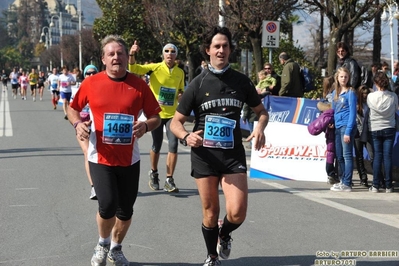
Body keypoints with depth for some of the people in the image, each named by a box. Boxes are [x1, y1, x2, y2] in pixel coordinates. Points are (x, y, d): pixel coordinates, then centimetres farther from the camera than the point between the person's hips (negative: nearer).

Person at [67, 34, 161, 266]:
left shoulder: (139, 85, -3)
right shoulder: (91, 83, -4)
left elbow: (156, 117, 3)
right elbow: (73, 108, 10)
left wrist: (145, 126, -19)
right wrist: (78, 123, -11)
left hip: (130, 159, 2)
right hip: (100, 158, -2)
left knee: (126, 210, 9)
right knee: (107, 205, -14)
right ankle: (103, 244, 17)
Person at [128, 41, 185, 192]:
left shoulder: (180, 72, 3)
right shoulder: (155, 68, -6)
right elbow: (134, 69, -16)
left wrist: (181, 96, -6)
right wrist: (132, 55, -34)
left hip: (172, 114, 2)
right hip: (156, 113, -2)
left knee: (173, 145, -7)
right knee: (156, 146, 8)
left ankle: (169, 180, 3)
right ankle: (154, 174, 34)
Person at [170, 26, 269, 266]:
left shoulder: (241, 81, 3)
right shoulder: (198, 84, 0)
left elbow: (262, 111, 16)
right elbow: (176, 122, 3)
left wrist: (260, 128, -7)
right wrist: (186, 137, -19)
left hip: (233, 154, 1)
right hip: (204, 154, 0)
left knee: (237, 212, -12)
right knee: (210, 212, 6)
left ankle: (224, 236, 24)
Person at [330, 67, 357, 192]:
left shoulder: (350, 92, -6)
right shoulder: (335, 93, 15)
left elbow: (352, 112, -10)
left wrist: (348, 131, -15)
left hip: (347, 126, -7)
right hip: (337, 127, 7)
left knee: (347, 155, -6)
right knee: (339, 156, 11)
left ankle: (347, 184, -6)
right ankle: (342, 180, 20)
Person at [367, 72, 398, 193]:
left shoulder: (371, 96, -10)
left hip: (375, 129, 0)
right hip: (389, 129, 0)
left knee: (377, 156, 5)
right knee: (388, 156, 2)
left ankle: (375, 185, 4)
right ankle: (388, 186, 4)